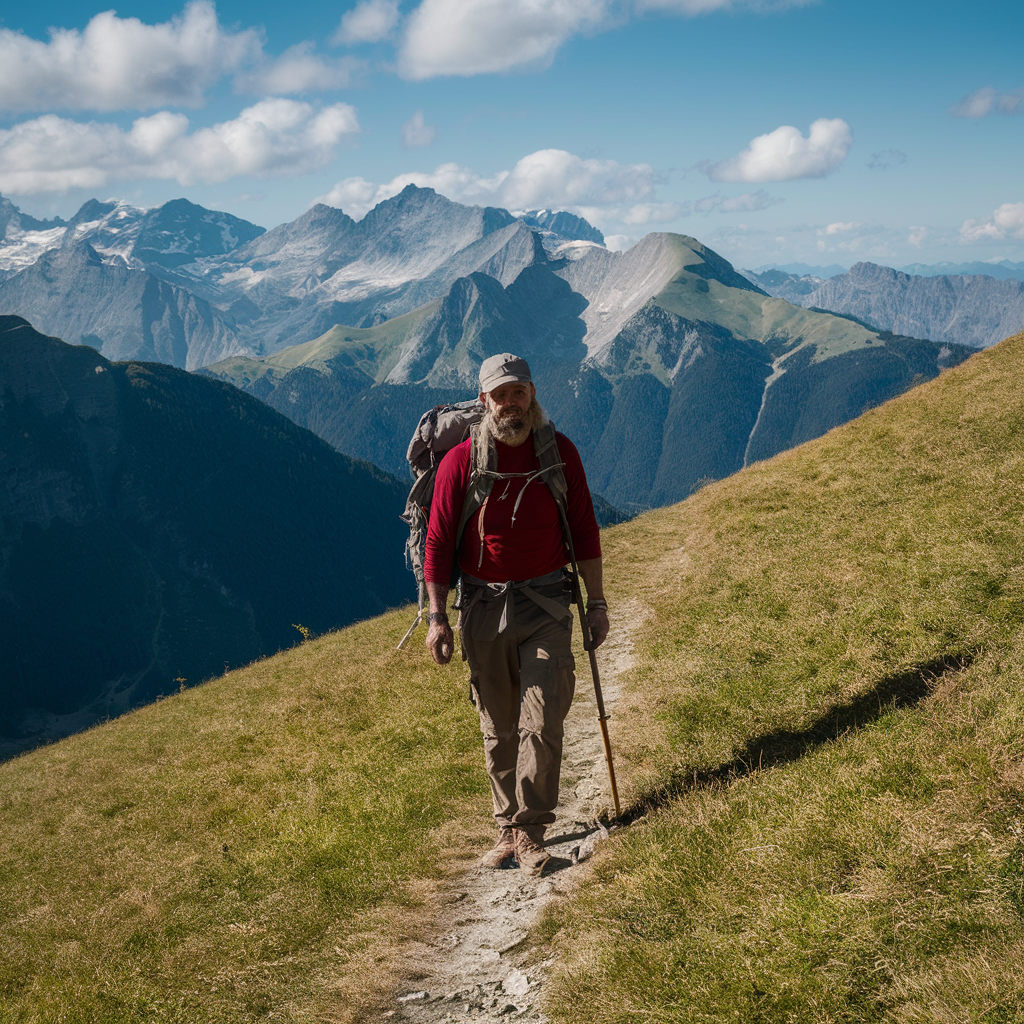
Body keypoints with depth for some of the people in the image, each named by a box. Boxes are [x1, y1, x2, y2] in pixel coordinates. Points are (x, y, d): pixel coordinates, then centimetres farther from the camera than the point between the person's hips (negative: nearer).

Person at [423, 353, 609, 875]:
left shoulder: (559, 452, 0)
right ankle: (508, 828, 21)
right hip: (483, 607, 0)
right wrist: (437, 617, -6)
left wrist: (596, 602, 5)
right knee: (497, 727, 9)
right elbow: (438, 540, -1)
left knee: (541, 722, -10)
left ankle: (531, 831, -2)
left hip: (545, 603, 0)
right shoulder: (460, 460, -4)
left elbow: (583, 529, 7)